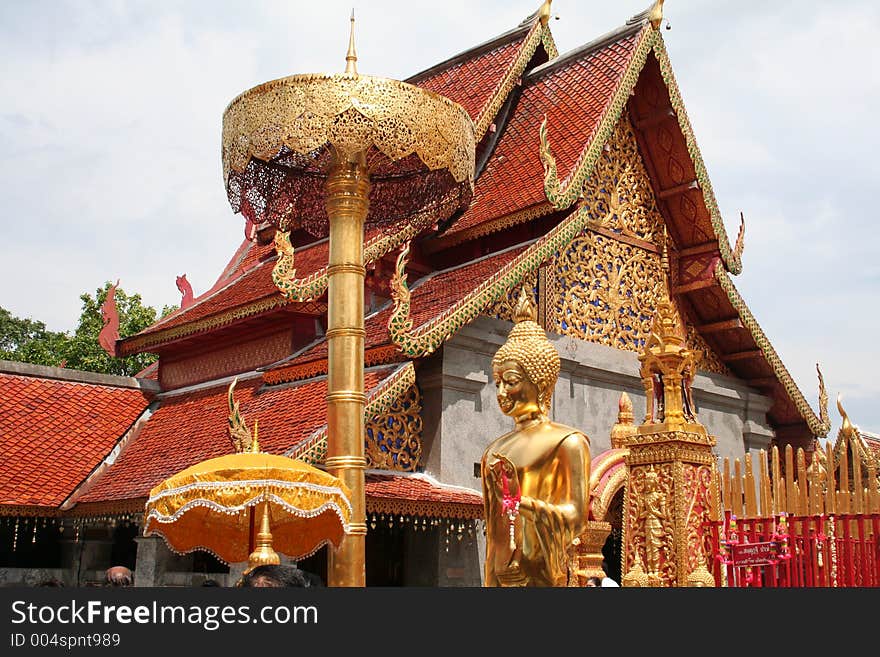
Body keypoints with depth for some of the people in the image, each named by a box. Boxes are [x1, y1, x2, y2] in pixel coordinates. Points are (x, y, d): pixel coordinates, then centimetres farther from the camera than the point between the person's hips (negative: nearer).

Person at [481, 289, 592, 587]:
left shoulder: (567, 442, -4)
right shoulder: (495, 450, 13)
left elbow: (576, 517, -11)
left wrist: (519, 499, -19)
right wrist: (491, 580, 12)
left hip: (540, 574, -5)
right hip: (503, 574, 5)